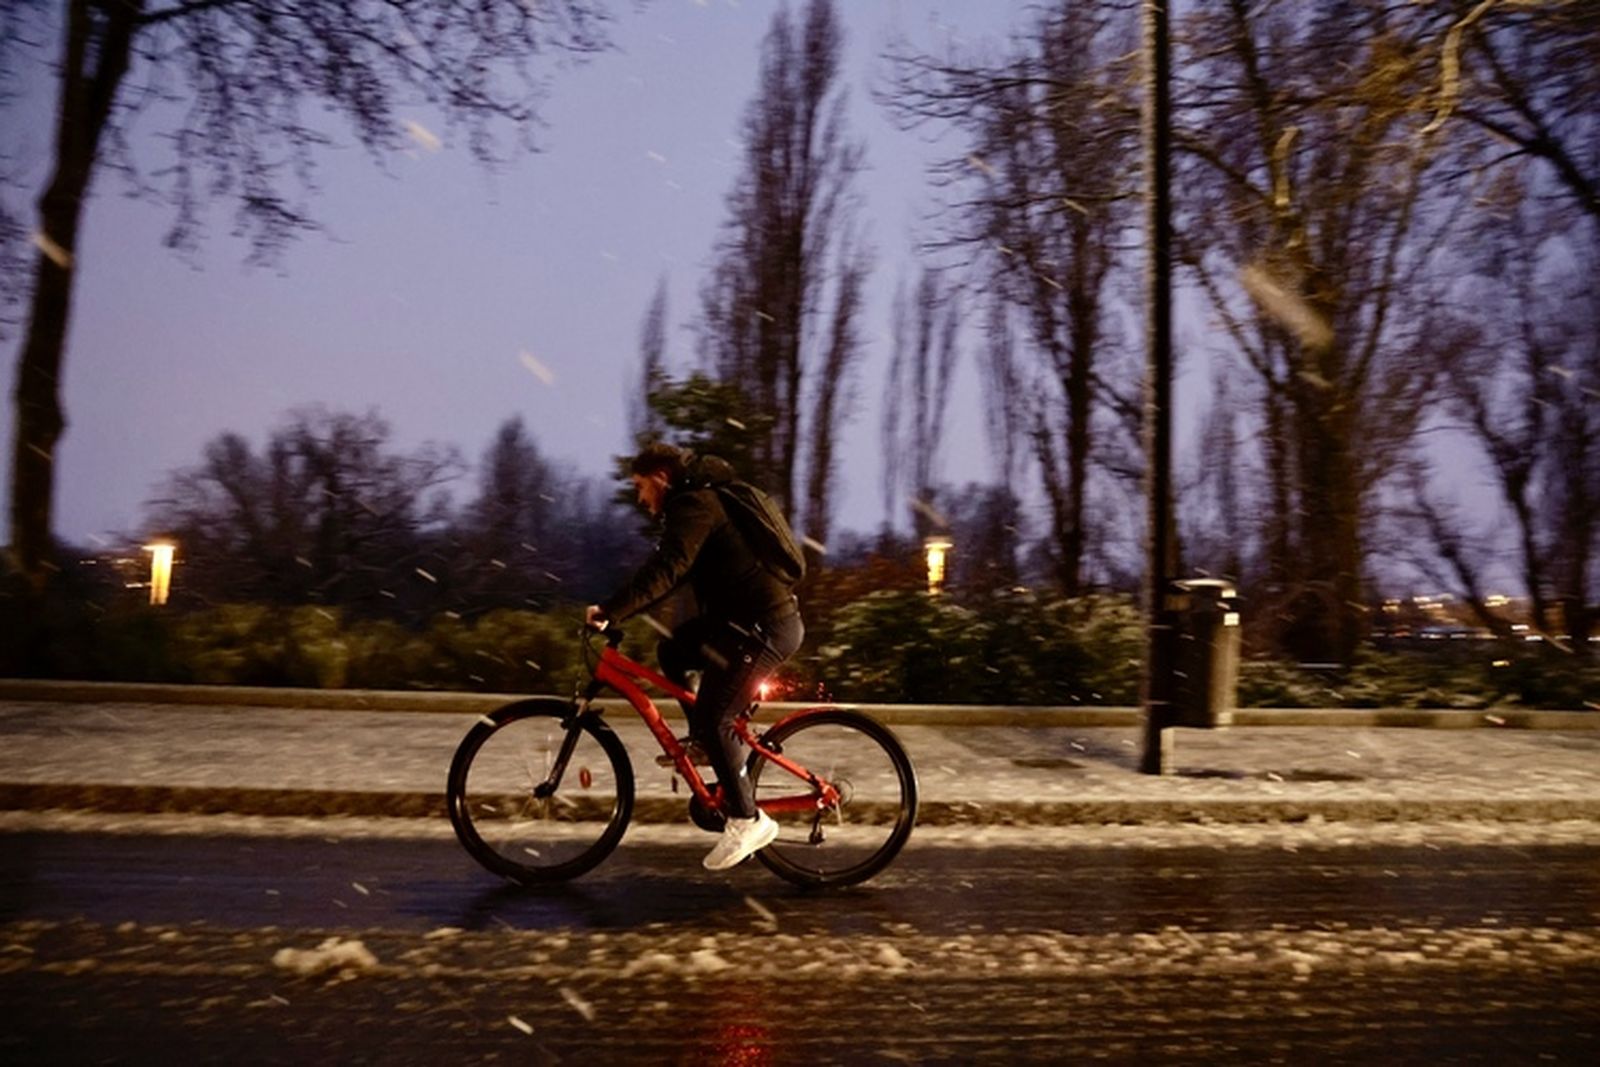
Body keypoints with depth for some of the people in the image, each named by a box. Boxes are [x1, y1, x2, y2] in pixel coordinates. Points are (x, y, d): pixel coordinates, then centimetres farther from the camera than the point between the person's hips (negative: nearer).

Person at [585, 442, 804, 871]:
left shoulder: (695, 504, -13)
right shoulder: (694, 502, 20)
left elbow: (665, 570, -26)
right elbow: (669, 571, 22)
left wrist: (610, 610, -28)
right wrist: (615, 609, 17)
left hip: (766, 626, -10)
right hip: (741, 617, 10)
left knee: (711, 717, -9)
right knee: (672, 651, 15)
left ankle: (748, 821, 1)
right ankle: (712, 743, 20)